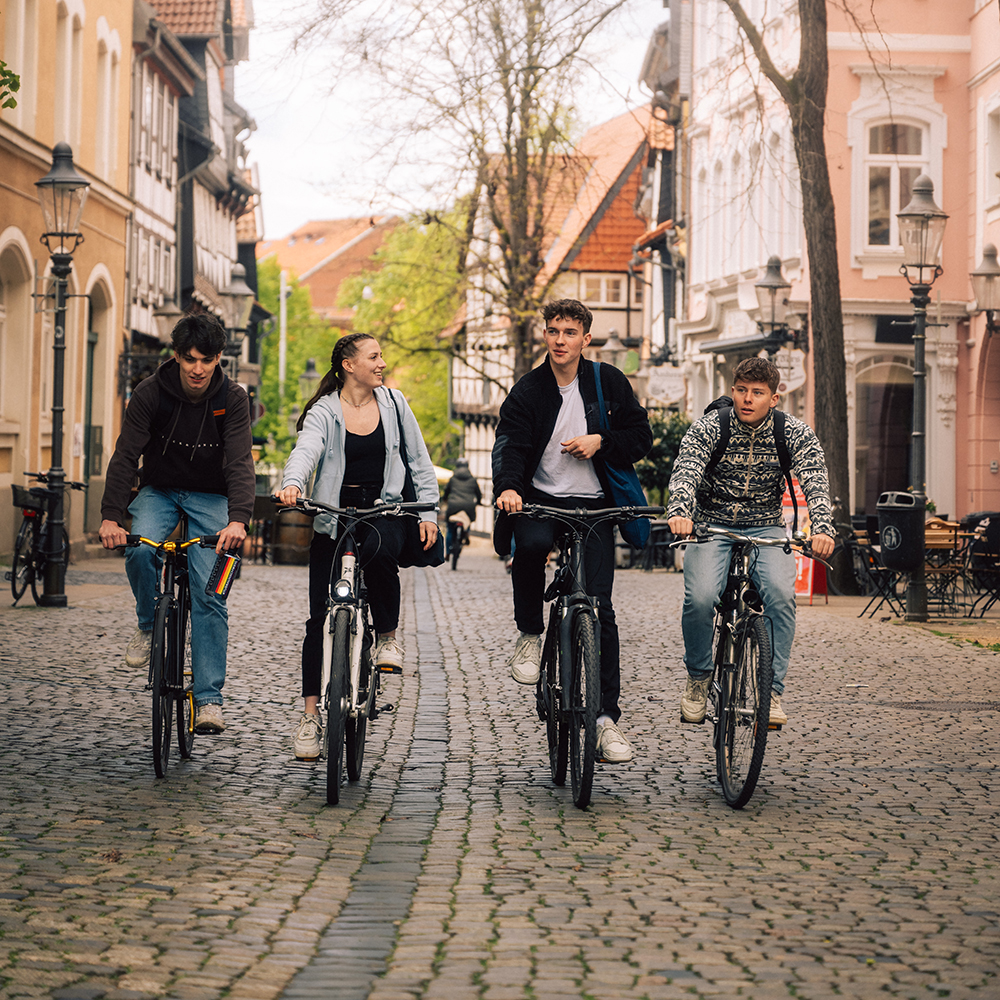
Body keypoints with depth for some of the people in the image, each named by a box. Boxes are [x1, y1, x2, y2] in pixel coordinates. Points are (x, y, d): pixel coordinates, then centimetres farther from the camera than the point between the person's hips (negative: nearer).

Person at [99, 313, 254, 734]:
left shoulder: (232, 398, -15)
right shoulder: (151, 392, -14)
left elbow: (240, 462, -24)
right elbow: (126, 454, -19)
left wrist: (238, 518, -41)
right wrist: (111, 516, -32)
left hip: (210, 497, -1)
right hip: (159, 491, 1)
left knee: (208, 594, -13)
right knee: (139, 548, -31)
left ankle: (209, 698, -9)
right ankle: (148, 624, -2)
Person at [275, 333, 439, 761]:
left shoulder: (393, 403, 7)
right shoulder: (324, 411, -2)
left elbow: (419, 460, 13)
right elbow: (306, 450, -22)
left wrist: (428, 511, 4)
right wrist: (292, 484, -42)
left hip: (384, 509, 1)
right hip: (334, 515, -1)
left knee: (379, 549, -36)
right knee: (321, 617, -5)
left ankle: (388, 636, -11)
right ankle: (310, 715, 3)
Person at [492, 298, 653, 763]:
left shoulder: (607, 382, 4)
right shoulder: (528, 389, 0)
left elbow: (641, 437, 7)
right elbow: (510, 443, -12)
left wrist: (600, 441, -12)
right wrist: (508, 487, -32)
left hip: (594, 506, 1)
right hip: (541, 500, -1)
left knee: (599, 609, -6)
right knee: (531, 543, -35)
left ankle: (607, 716, 1)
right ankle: (529, 636, -9)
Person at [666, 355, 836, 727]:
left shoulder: (795, 433, -6)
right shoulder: (708, 427, -9)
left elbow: (815, 482, -18)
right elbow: (685, 472, -24)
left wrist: (823, 529, -38)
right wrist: (679, 512, -46)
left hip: (766, 528, 1)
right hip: (711, 526, -1)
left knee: (780, 593, -29)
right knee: (700, 598, -27)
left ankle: (772, 690, -16)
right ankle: (698, 676, 2)